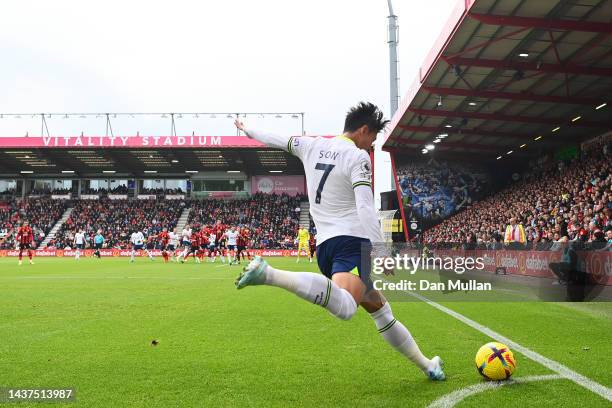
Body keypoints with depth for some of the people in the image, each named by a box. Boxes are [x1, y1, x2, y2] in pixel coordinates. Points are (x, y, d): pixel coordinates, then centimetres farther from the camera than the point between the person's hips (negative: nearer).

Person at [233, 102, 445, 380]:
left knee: (378, 308, 19)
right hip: (353, 241, -9)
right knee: (343, 307, -35)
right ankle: (268, 273, -41)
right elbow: (365, 208, -15)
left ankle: (426, 365, 28)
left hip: (324, 245, 9)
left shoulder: (312, 146, 15)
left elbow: (276, 140, 30)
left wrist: (247, 131, 49)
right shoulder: (358, 156, -4)